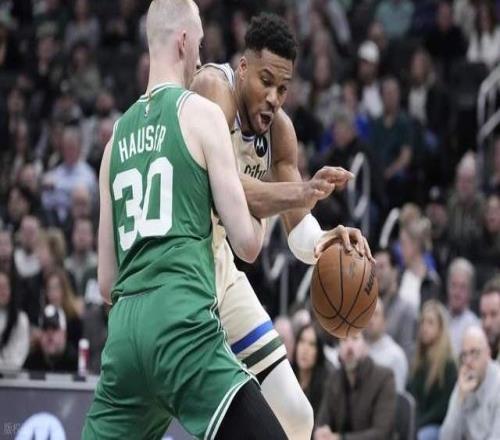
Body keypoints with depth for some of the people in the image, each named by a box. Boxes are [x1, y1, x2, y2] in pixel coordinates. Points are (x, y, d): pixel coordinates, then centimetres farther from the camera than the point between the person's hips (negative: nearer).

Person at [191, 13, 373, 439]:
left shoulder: (280, 130, 2)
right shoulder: (215, 88, -21)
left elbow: (298, 229, 0)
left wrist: (322, 240, -24)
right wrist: (300, 192, -48)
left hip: (218, 257, 8)